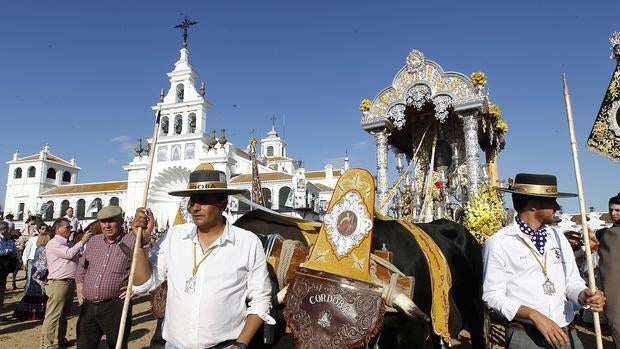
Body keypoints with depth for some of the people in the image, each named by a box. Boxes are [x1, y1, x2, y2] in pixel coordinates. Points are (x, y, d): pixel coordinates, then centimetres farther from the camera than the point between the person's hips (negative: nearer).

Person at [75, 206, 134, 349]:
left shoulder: (132, 241, -9)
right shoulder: (94, 241, 11)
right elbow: (82, 265, 26)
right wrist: (79, 285, 15)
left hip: (115, 306, -5)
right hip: (88, 306, 6)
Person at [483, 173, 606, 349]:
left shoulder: (559, 238, 7)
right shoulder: (498, 242, -12)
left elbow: (572, 281, 8)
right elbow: (492, 295, -13)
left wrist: (584, 295, -13)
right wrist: (534, 315, -22)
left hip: (567, 334, 6)